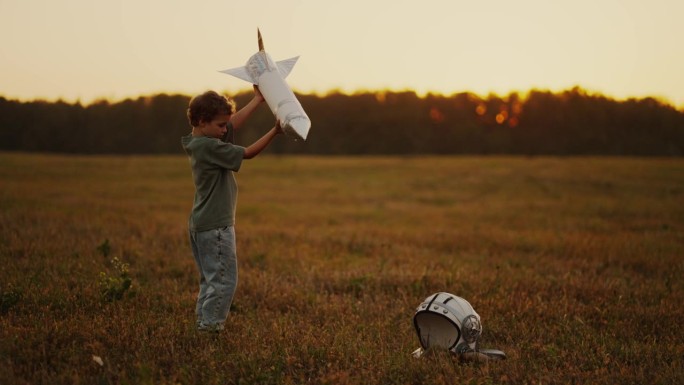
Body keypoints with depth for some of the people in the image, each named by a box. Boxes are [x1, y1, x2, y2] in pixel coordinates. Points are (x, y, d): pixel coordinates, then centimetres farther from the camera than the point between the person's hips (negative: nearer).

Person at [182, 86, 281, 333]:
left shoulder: (198, 142, 8)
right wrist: (275, 131, -13)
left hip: (201, 224, 10)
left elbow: (234, 123, 17)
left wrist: (258, 99, 21)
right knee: (224, 280, -5)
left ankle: (203, 323, 21)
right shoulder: (209, 146, -20)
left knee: (210, 279, 17)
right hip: (215, 226, -10)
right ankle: (209, 327, -3)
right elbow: (248, 153, -14)